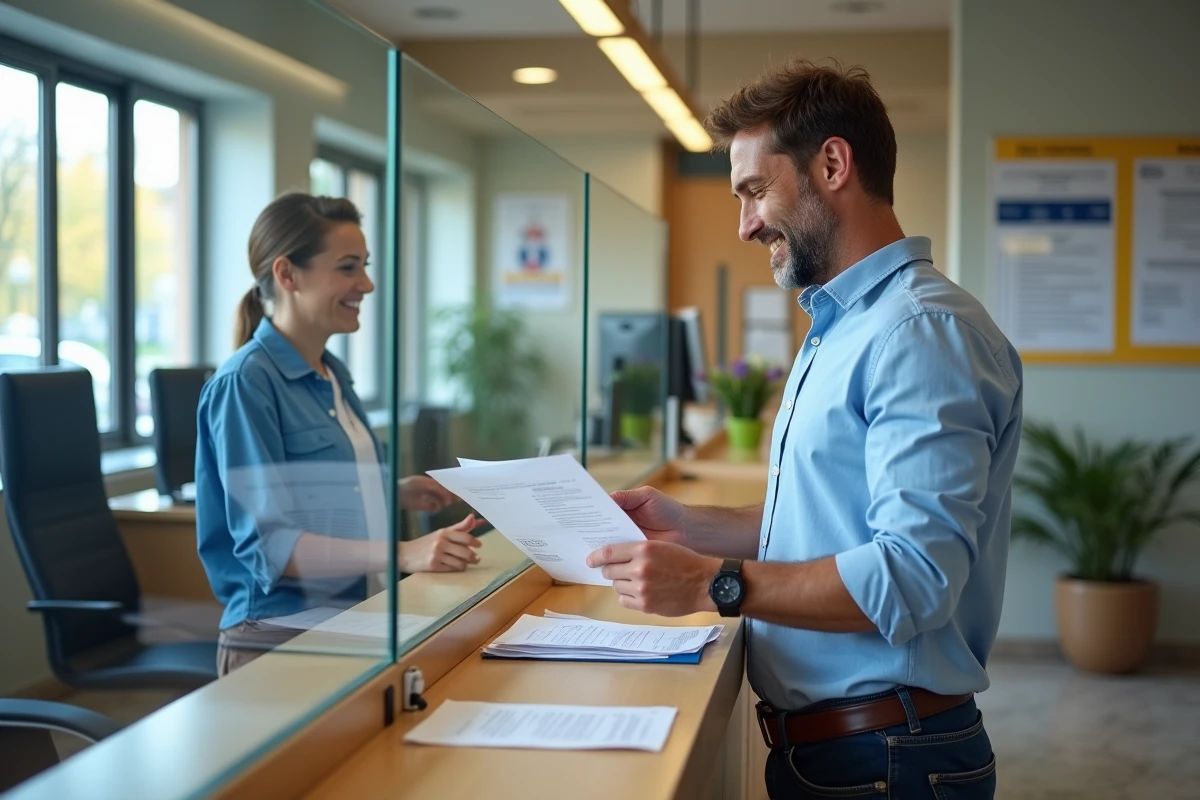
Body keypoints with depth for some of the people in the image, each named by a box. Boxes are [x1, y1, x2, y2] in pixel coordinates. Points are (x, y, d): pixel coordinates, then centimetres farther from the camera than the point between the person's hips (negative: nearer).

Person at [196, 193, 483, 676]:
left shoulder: (335, 376, 12)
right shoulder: (246, 383, -13)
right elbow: (267, 543, -20)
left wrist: (395, 495, 7)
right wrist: (403, 555, -29)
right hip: (276, 638, -8)